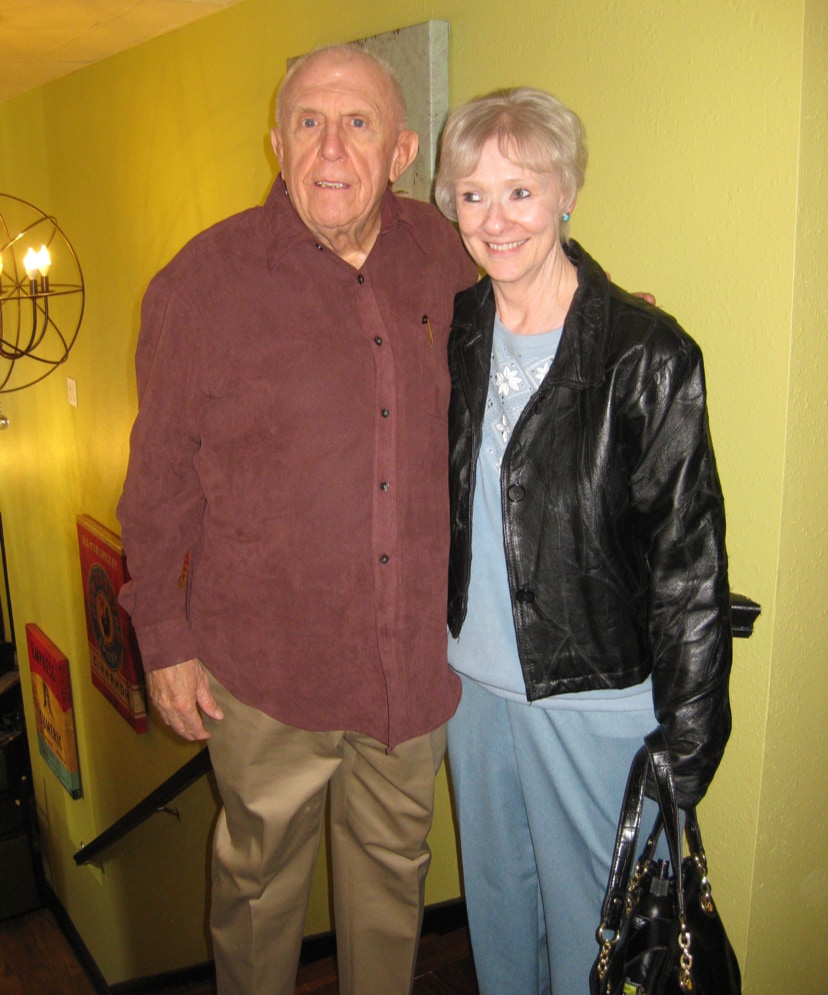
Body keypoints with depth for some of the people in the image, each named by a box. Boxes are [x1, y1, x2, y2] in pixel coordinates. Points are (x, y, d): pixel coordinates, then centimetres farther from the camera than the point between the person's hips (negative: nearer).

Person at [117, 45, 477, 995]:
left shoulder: (441, 255, 0)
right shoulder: (203, 281, -11)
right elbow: (160, 479, -5)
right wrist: (163, 639, -2)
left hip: (418, 654, 3)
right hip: (266, 660, -3)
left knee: (393, 865, 23)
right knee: (259, 868, 19)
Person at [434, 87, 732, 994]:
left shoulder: (647, 354, -17)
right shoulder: (454, 332, 0)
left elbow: (689, 565, -14)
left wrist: (687, 743, -12)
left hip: (593, 694, -5)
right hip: (470, 678, 5)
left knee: (585, 911, 15)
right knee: (494, 889, 24)